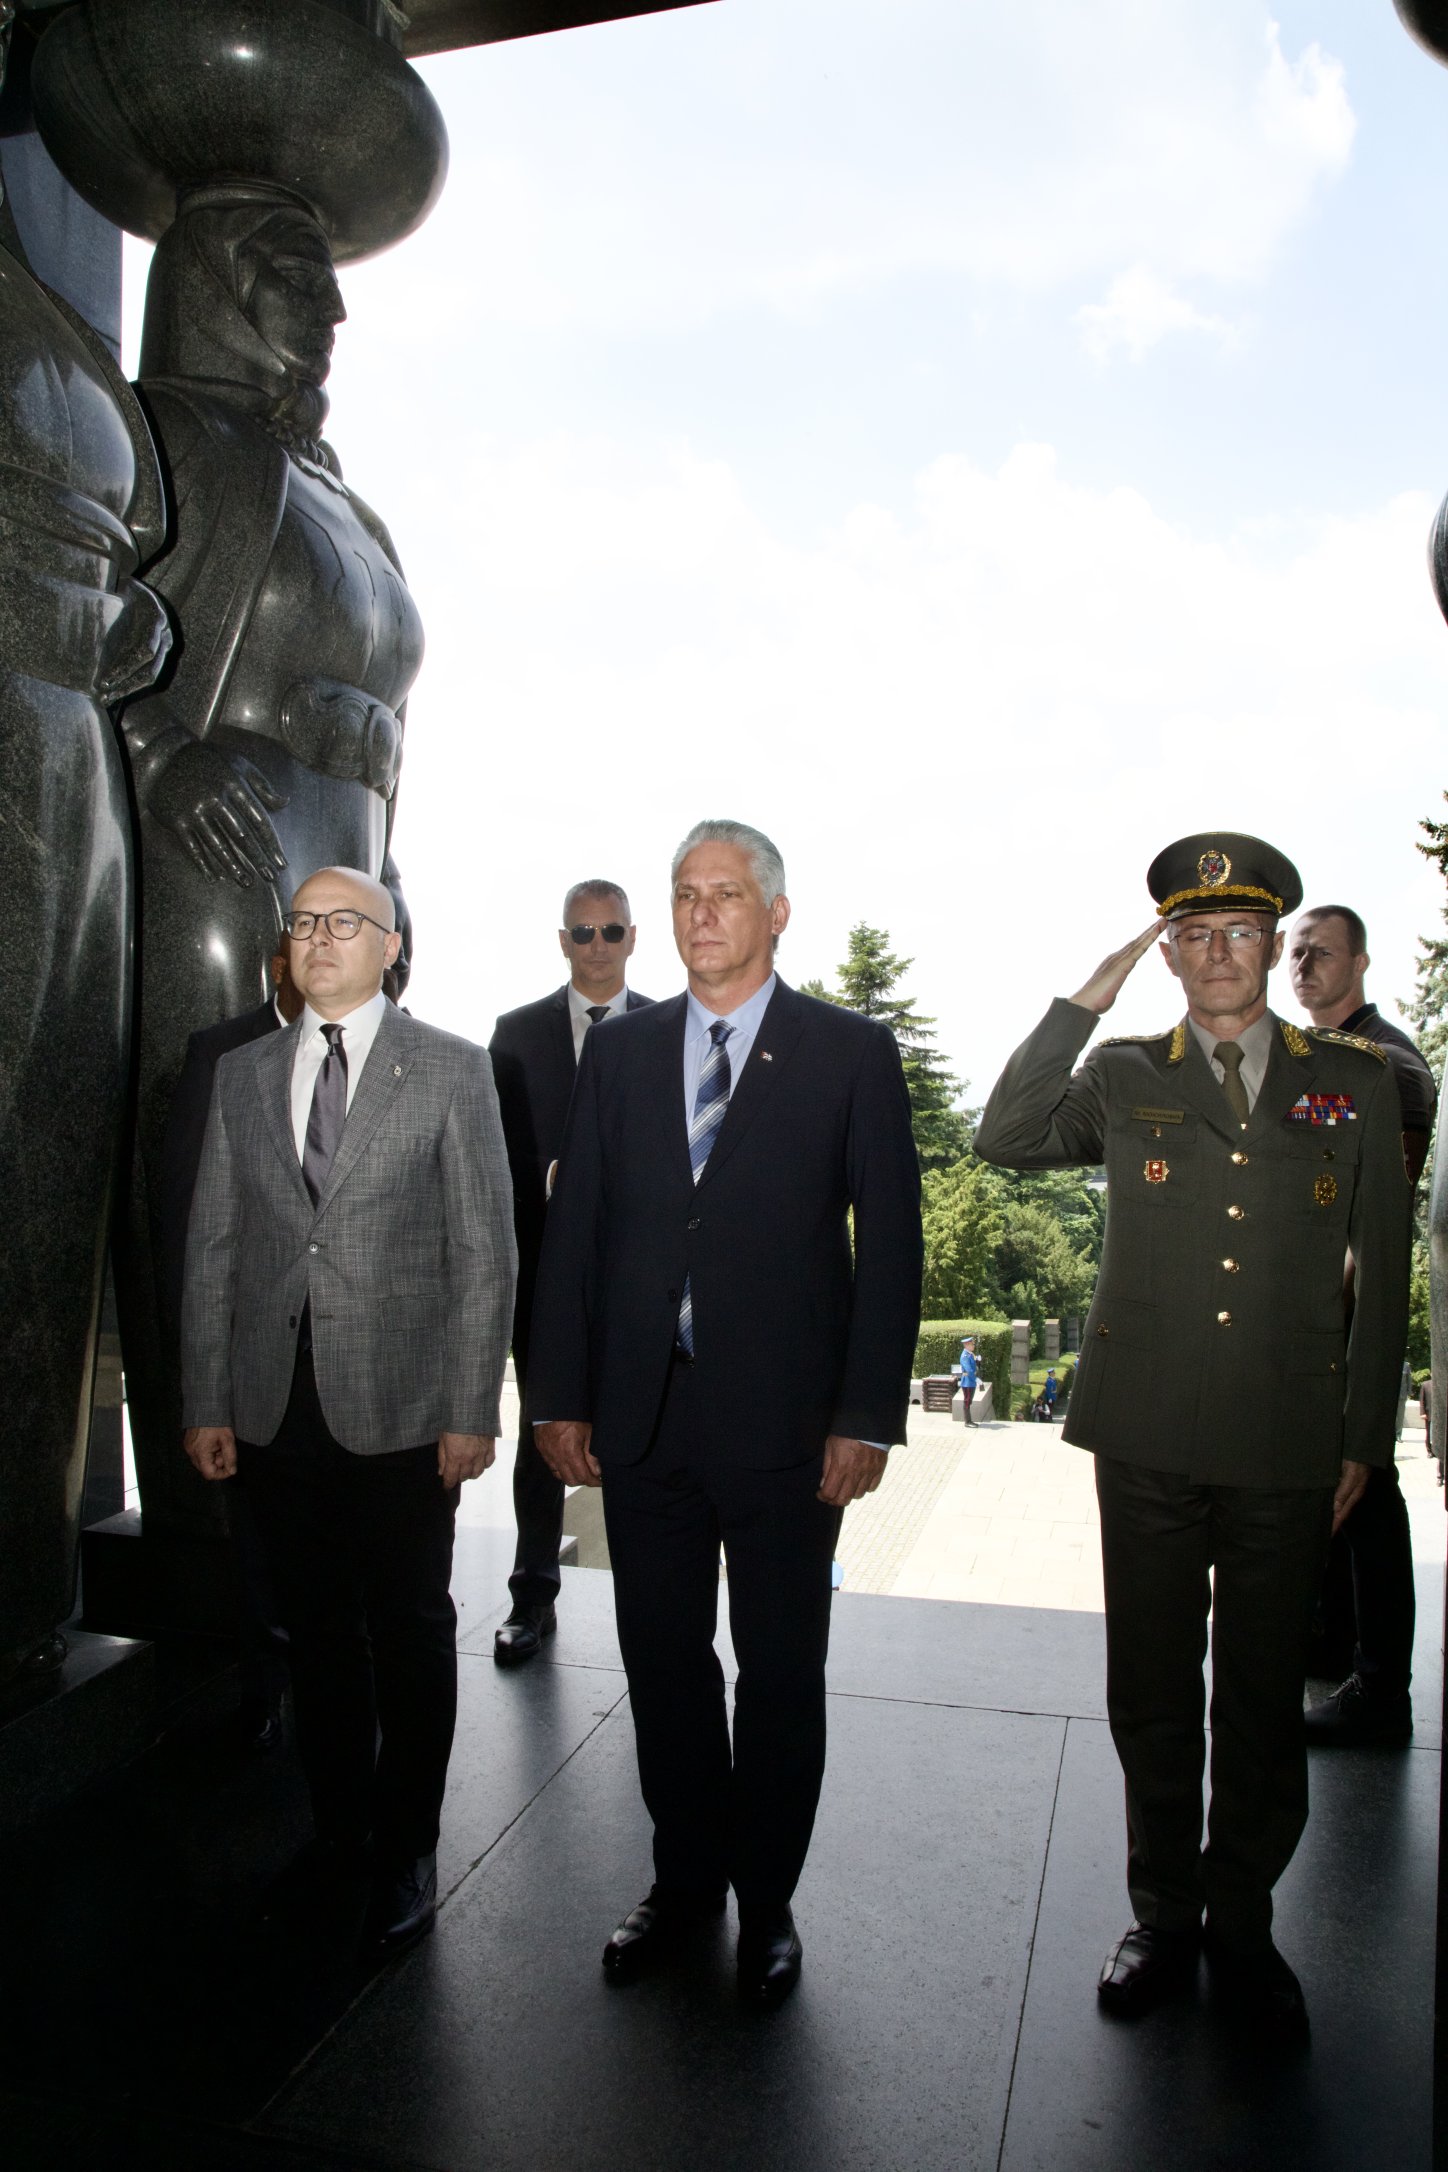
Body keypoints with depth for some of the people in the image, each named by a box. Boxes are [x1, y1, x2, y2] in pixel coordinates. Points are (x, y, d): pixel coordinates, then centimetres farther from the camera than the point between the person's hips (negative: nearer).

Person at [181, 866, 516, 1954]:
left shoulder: (452, 1068, -3)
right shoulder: (244, 1073, 9)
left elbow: (485, 1248, -5)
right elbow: (212, 1244, 9)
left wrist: (473, 1411, -9)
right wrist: (206, 1402, 5)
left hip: (400, 1409, -3)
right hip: (273, 1407, 4)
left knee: (412, 1631, 9)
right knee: (317, 1630, 15)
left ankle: (407, 1846, 28)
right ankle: (339, 1823, 35)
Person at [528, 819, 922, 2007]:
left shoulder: (852, 1051, -2)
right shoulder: (619, 1050, 7)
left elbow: (890, 1241, -5)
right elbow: (575, 1229, 6)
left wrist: (868, 1415, -10)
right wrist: (562, 1395, 2)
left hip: (785, 1418, -3)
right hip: (642, 1412, 3)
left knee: (782, 1672, 12)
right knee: (663, 1661, 16)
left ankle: (767, 1900, 34)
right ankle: (686, 1876, 38)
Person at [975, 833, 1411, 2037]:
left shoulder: (1356, 1080, 5)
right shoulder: (1125, 1077, 4)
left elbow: (1383, 1270, 6)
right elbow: (1005, 1139, -11)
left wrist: (1366, 1439, 4)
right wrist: (1085, 1001, -13)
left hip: (1288, 1450, 0)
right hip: (1147, 1440, 0)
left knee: (1265, 1703, 13)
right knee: (1152, 1696, 12)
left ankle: (1242, 1926, 35)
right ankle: (1163, 1916, 33)